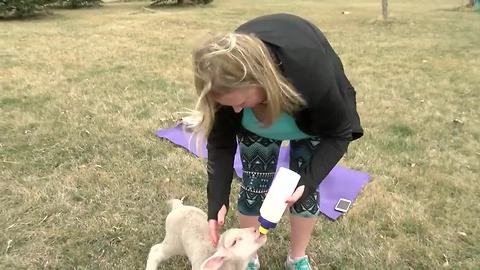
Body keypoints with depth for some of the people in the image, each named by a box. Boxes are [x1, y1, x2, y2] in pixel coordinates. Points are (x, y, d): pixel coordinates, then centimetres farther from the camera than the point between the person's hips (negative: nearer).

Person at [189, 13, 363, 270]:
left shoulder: (312, 71, -43)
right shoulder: (230, 80, -35)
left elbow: (339, 133, -26)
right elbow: (220, 141, -21)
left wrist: (308, 181, -37)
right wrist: (217, 201, -28)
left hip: (311, 117, -1)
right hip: (256, 120, 2)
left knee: (304, 188, 0)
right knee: (254, 184, -2)